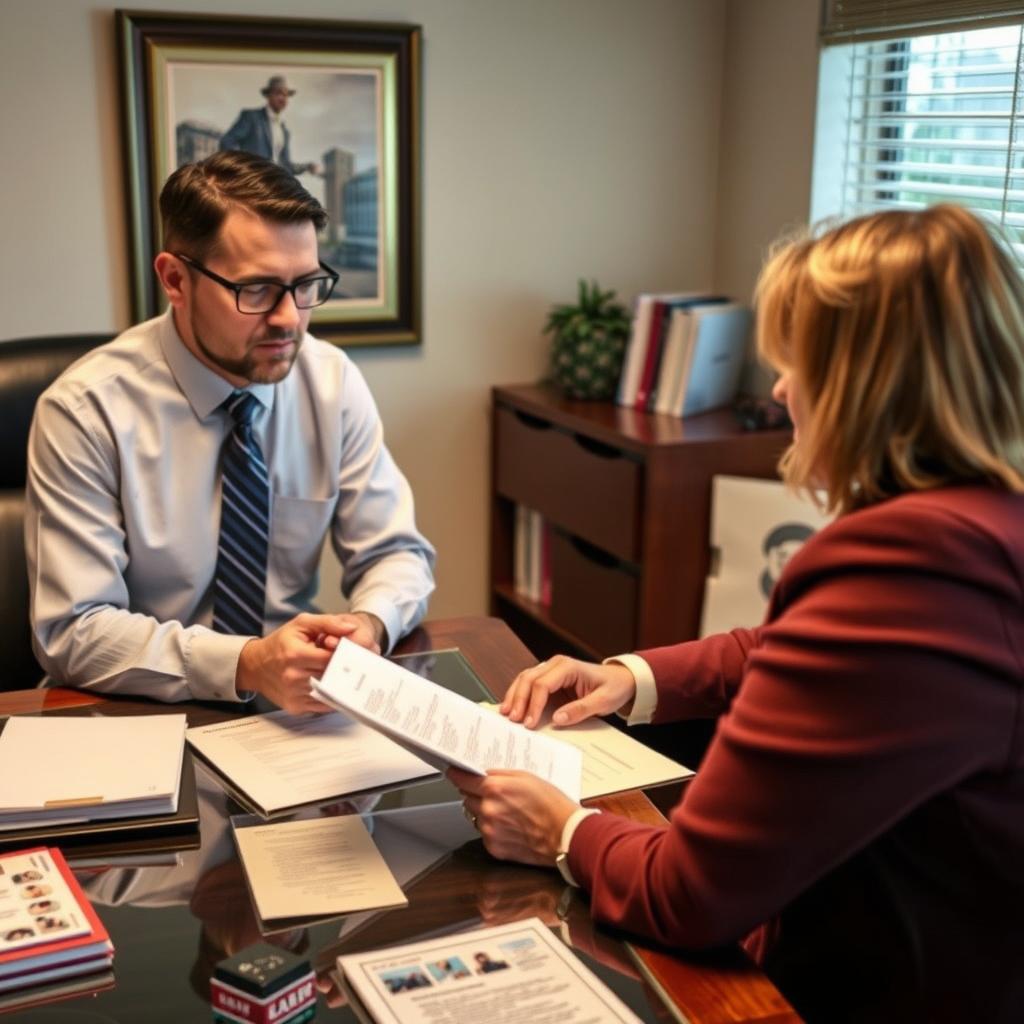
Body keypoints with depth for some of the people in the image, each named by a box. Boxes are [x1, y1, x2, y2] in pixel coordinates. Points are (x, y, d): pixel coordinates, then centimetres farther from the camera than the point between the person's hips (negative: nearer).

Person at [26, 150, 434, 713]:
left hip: (298, 711, 3)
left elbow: (397, 554, 2)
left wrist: (369, 624, -20)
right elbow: (71, 633, -15)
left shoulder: (334, 382, -4)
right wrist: (244, 664, -29)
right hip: (148, 715, -3)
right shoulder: (84, 410, -14)